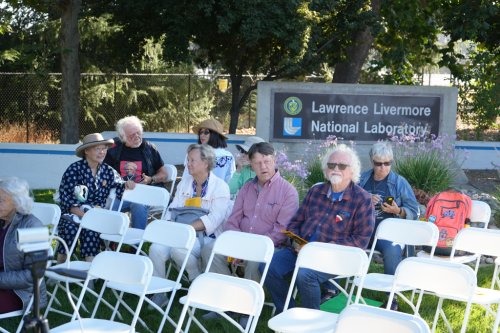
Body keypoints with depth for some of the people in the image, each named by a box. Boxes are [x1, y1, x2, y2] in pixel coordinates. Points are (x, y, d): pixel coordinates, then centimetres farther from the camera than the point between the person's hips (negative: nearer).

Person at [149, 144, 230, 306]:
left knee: (179, 249, -34)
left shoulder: (220, 186, -3)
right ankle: (159, 292, -9)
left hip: (206, 236, -5)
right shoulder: (185, 182, 17)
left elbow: (213, 220, -14)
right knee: (156, 249, -23)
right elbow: (173, 208, 12)